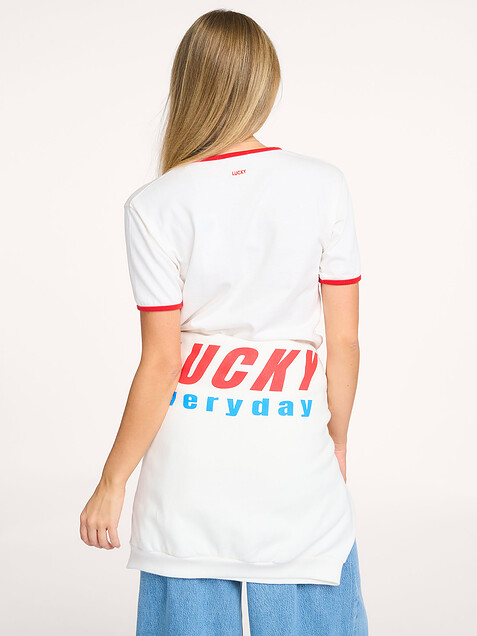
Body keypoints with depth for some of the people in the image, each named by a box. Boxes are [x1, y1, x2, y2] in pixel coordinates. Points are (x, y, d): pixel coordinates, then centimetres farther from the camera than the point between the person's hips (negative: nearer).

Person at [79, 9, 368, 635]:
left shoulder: (153, 208, -8)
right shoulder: (325, 186, -4)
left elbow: (161, 364, -8)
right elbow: (345, 341, -1)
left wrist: (111, 482, 3)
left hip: (190, 463, 0)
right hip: (296, 463, 1)